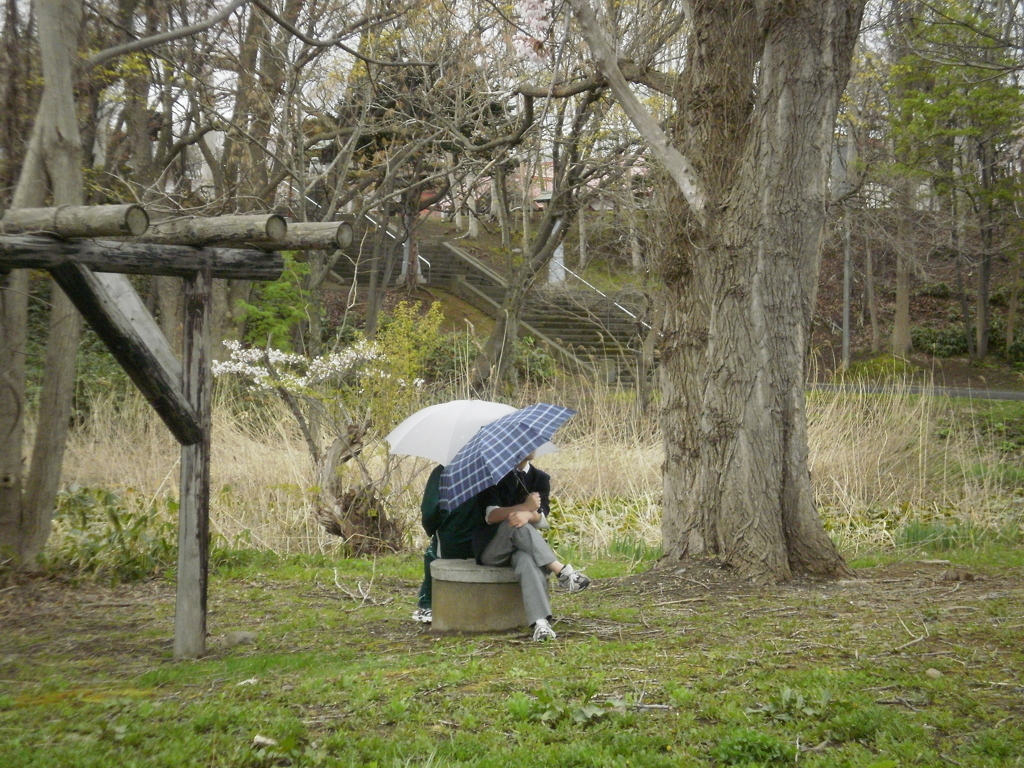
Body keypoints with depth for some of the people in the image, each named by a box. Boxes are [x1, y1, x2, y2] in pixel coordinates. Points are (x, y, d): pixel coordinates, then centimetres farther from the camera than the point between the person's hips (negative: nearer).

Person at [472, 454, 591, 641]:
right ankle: (561, 571, -38)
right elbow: (491, 516, -12)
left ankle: (540, 623, -53)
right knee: (516, 524, -35)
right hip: (491, 548, -2)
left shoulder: (541, 478, 11)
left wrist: (528, 515, -29)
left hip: (522, 546, 2)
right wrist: (524, 507, -27)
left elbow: (541, 520, -4)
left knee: (528, 560, -36)